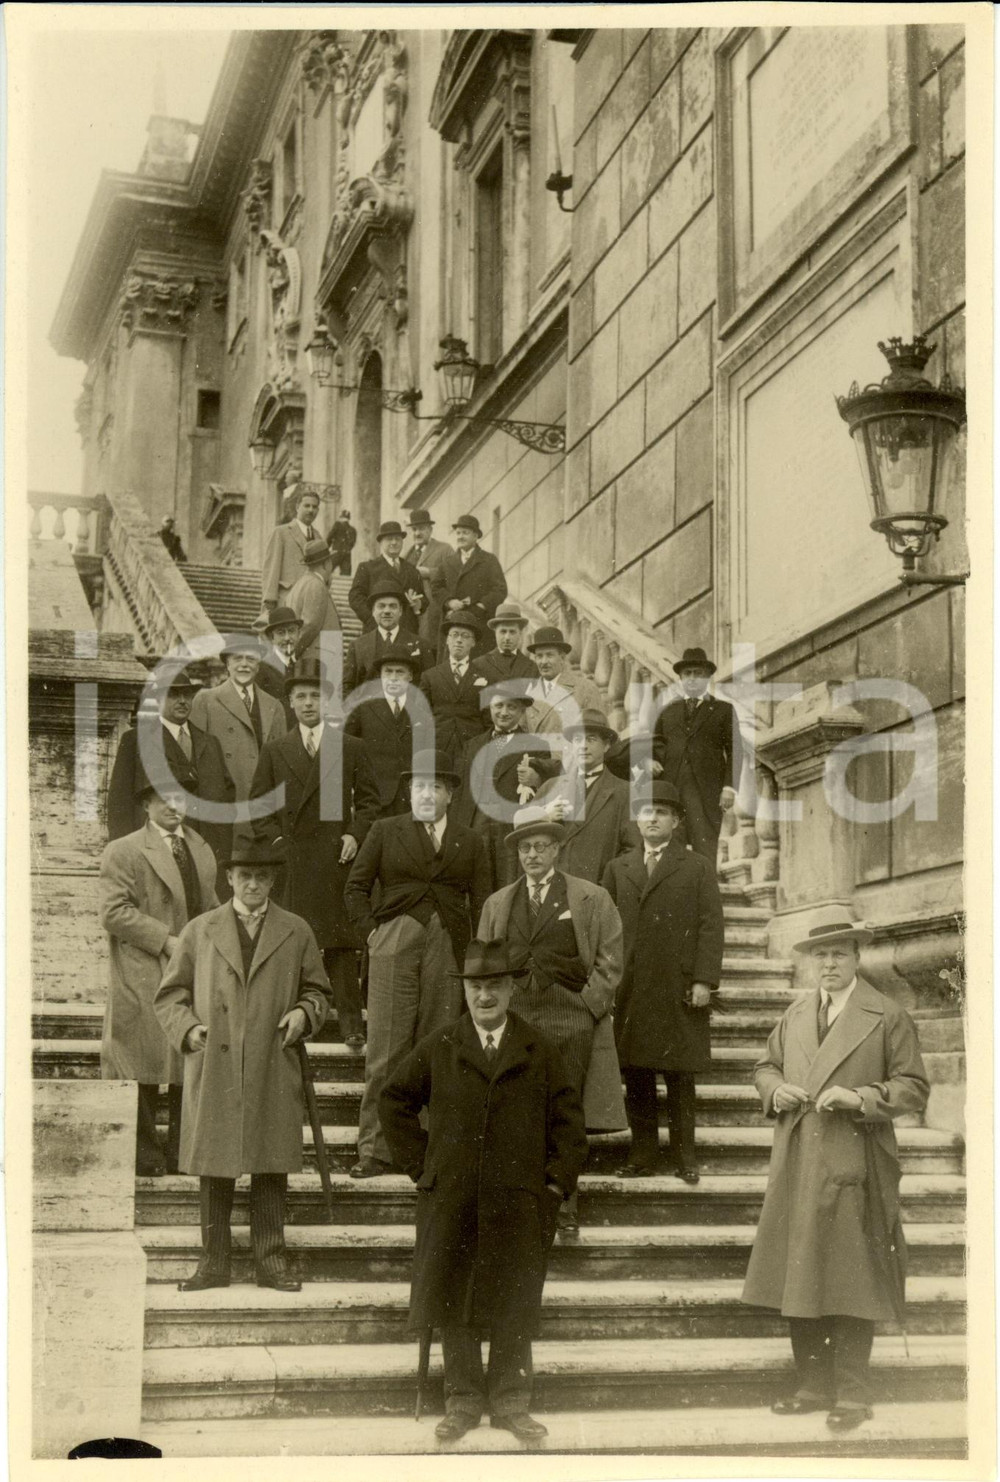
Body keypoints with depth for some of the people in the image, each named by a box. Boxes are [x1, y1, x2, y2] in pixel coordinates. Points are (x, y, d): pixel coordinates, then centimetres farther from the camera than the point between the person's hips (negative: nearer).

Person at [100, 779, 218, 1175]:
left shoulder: (201, 850, 19)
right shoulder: (123, 852, -3)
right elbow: (114, 912, -12)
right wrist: (167, 940, -17)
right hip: (145, 981, -6)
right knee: (145, 1068, -3)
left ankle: (182, 1151, 14)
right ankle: (145, 1153, 6)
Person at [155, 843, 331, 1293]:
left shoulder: (296, 932, 10)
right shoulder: (200, 931, 9)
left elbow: (317, 990, 17)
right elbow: (170, 993, 12)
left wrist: (304, 1013, -4)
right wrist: (187, 1028, -5)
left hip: (274, 1074, 0)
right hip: (212, 1072, 0)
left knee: (271, 1168, 3)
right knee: (214, 1171, 4)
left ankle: (271, 1261, 11)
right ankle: (214, 1262, 13)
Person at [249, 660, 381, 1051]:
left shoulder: (351, 748, 9)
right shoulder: (274, 751, 12)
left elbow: (369, 799, 11)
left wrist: (356, 834, -3)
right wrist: (274, 838, -1)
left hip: (337, 859, -1)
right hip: (291, 861, 1)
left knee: (341, 944, -2)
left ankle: (350, 1022, 2)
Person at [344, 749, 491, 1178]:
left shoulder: (468, 842, 15)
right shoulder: (385, 832, 12)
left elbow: (481, 902, 13)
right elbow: (356, 889, 12)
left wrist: (474, 951, 1)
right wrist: (372, 933, 0)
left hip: (448, 950, 1)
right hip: (394, 946, -1)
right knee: (385, 1050, -4)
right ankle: (375, 1150, 1)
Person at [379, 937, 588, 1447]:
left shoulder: (540, 1052, 4)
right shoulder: (438, 1048, 4)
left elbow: (568, 1123, 7)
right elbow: (394, 1101, 12)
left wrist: (556, 1182, -2)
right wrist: (419, 1167, 5)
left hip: (519, 1203, 0)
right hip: (451, 1200, 1)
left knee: (515, 1307, 5)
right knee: (453, 1302, 6)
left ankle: (510, 1403, 18)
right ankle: (462, 1400, 18)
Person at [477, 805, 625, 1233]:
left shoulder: (592, 900, 8)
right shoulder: (497, 905, 17)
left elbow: (609, 964, 6)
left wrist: (586, 1006, -4)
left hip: (570, 1023, -2)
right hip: (514, 1021, 2)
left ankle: (564, 1209, 5)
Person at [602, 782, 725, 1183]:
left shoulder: (698, 868, 7)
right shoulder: (618, 869, 15)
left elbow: (711, 926, -1)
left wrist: (704, 980, -10)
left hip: (679, 992, -3)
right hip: (629, 992, 3)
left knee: (680, 1078, 2)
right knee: (636, 1076, 4)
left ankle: (684, 1156, 10)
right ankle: (642, 1154, 12)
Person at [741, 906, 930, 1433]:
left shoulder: (888, 1017, -3)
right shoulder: (794, 1015, 14)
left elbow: (913, 1087, -4)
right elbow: (766, 1066, 23)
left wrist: (859, 1098, -18)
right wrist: (775, 1089, 1)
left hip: (855, 1171, -5)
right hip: (796, 1170, 5)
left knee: (851, 1285, -1)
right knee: (797, 1281, 9)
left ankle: (851, 1394, 9)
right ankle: (813, 1386, 21)